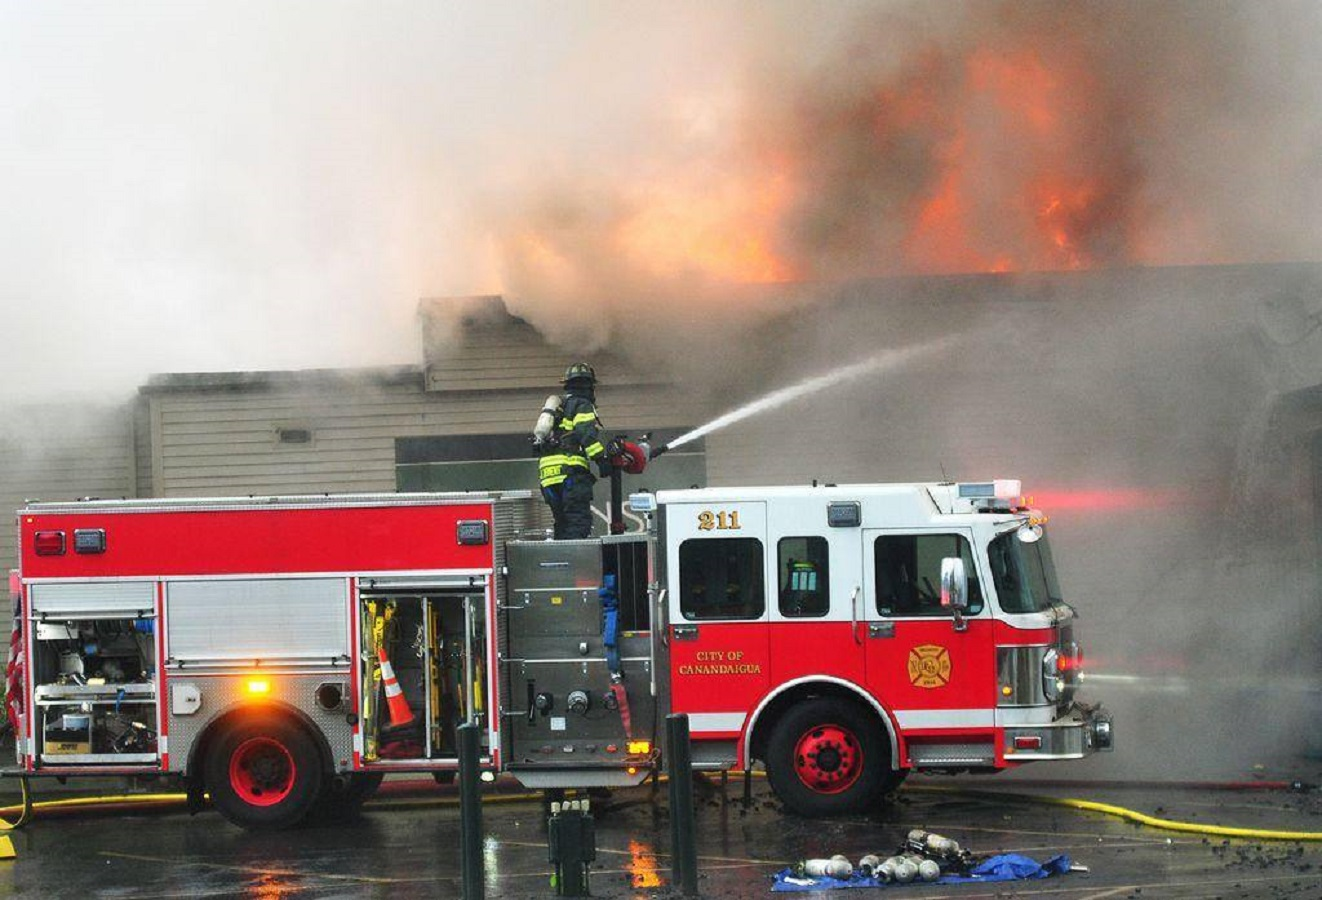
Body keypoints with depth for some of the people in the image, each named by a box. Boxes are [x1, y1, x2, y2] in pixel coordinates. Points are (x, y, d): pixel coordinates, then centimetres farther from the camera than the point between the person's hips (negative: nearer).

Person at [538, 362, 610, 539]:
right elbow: (587, 434, -16)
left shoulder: (559, 407, 27)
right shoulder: (582, 405, 0)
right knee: (578, 524, -14)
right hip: (571, 471, -8)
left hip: (549, 472, 8)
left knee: (563, 526, 12)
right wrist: (601, 459, -20)